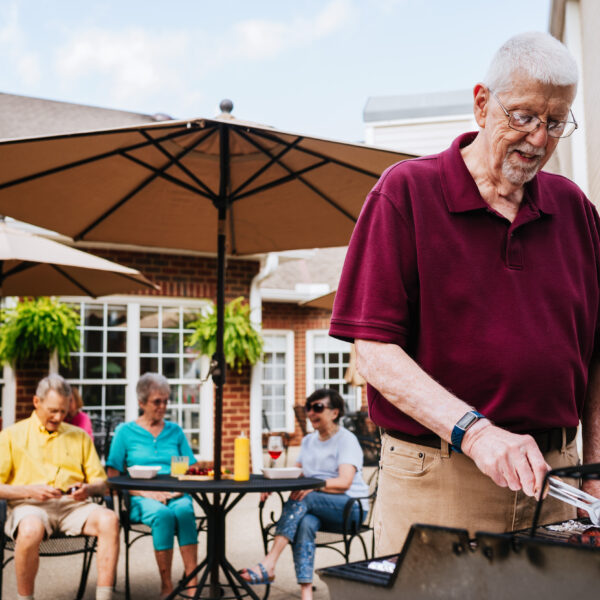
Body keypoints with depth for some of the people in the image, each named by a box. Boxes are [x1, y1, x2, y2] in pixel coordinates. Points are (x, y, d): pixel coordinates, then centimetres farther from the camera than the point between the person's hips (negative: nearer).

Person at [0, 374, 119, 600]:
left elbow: (101, 483, 18)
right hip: (29, 505, -2)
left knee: (109, 520, -29)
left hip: (73, 504, 3)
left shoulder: (80, 437, 22)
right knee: (31, 530, -39)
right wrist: (30, 491, -11)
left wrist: (87, 489, -6)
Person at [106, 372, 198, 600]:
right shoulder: (125, 431, 10)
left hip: (175, 495, 2)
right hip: (141, 498, -2)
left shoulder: (175, 431, 19)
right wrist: (145, 491, -10)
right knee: (163, 514, -36)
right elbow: (113, 476, 3)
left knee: (184, 511, -34)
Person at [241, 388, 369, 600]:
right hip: (317, 510, 5)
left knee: (302, 499, -31)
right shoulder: (308, 441, 19)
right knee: (304, 523, -31)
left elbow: (344, 482, -18)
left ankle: (268, 565, -38)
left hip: (350, 508, -5)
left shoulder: (347, 440, -4)